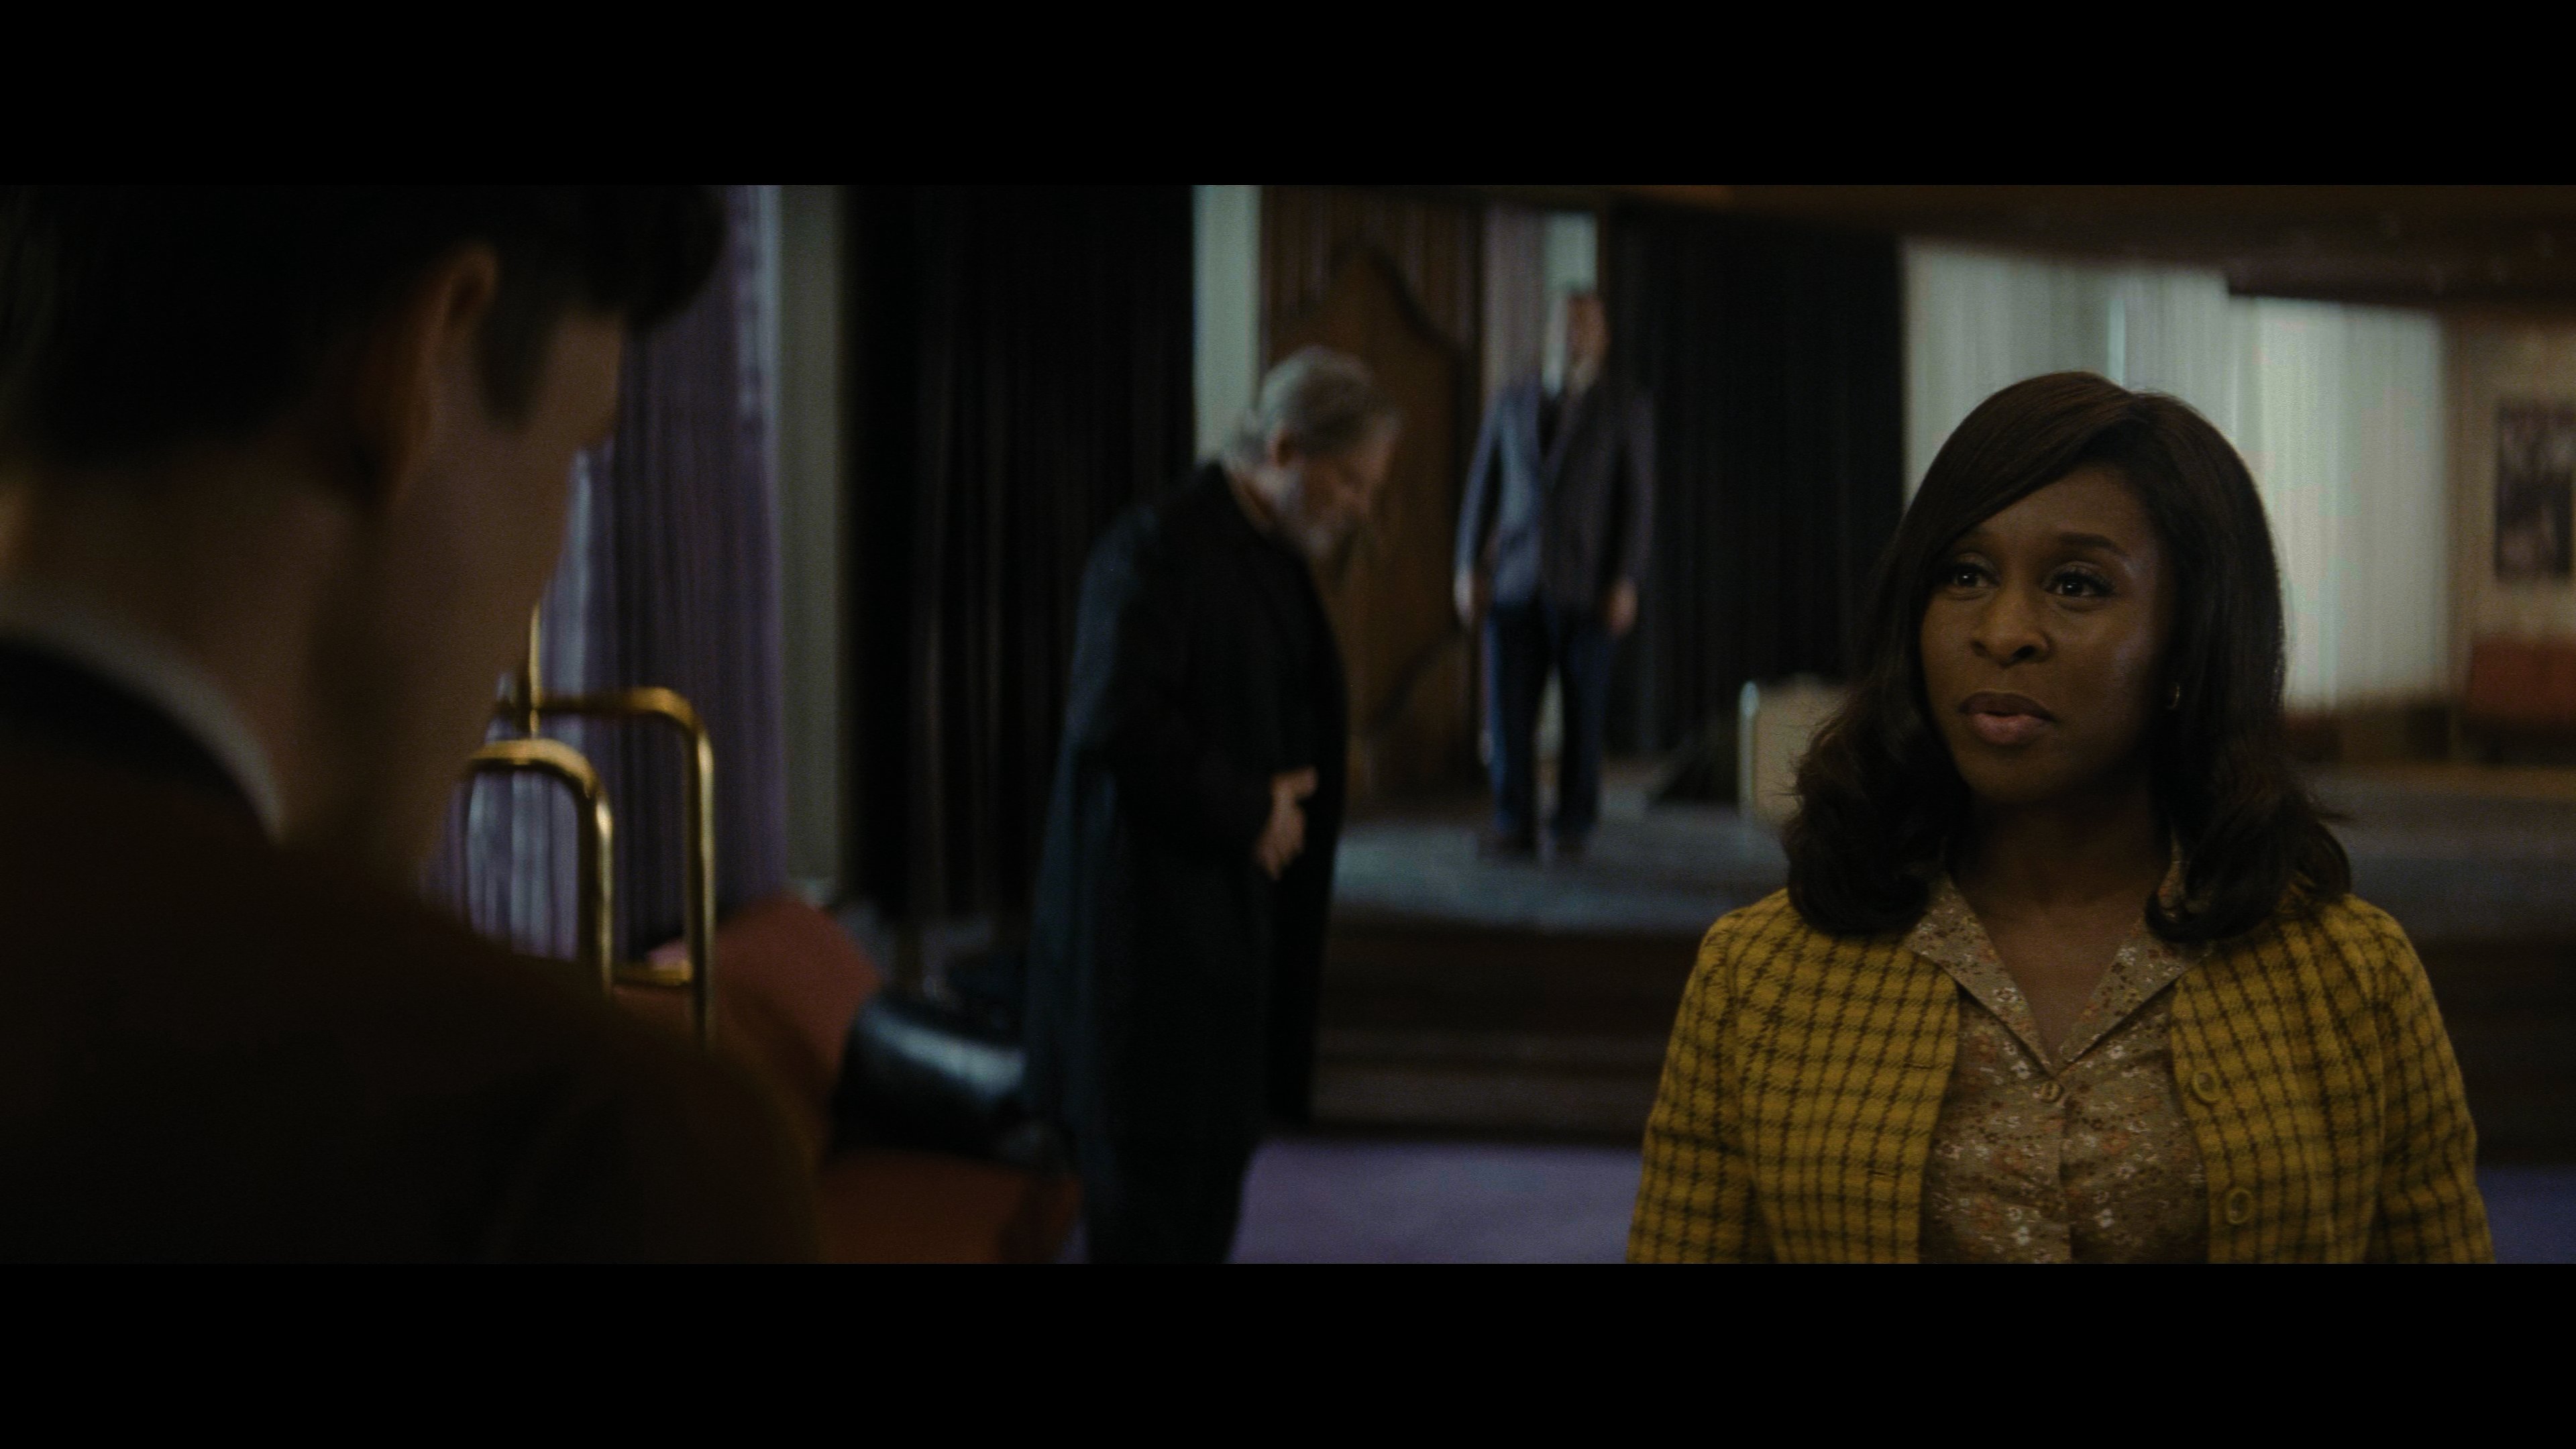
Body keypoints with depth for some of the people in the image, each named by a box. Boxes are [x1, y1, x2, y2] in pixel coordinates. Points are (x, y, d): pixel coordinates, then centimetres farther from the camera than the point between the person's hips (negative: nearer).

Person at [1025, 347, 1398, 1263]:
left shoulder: (1272, 557, 13)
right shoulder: (1158, 549, -16)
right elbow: (1114, 721, -25)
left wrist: (1287, 803, 3)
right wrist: (1250, 813, -17)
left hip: (1239, 909, 9)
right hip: (1156, 915, -9)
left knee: (1217, 1149, 13)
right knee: (1155, 1185, -3)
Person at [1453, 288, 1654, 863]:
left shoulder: (1626, 410, 4)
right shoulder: (1512, 402, 11)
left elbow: (1637, 499, 0)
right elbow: (1482, 486, 11)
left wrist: (1625, 584, -7)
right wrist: (1470, 568, 2)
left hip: (1585, 588, -2)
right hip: (1514, 581, 2)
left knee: (1583, 712, 1)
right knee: (1509, 709, -3)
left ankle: (1572, 827, 9)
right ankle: (1515, 826, 3)